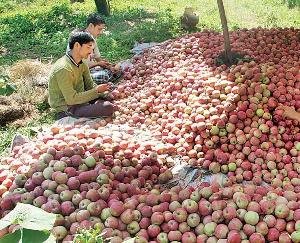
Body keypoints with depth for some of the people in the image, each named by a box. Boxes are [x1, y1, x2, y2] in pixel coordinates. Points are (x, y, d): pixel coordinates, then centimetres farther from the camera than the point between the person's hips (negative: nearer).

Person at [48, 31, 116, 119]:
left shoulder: (81, 64, 3)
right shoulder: (63, 69, -25)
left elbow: (91, 85, 8)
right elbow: (71, 99, -25)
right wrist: (96, 91, -20)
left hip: (79, 99, 9)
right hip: (67, 109, -9)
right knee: (108, 108, -23)